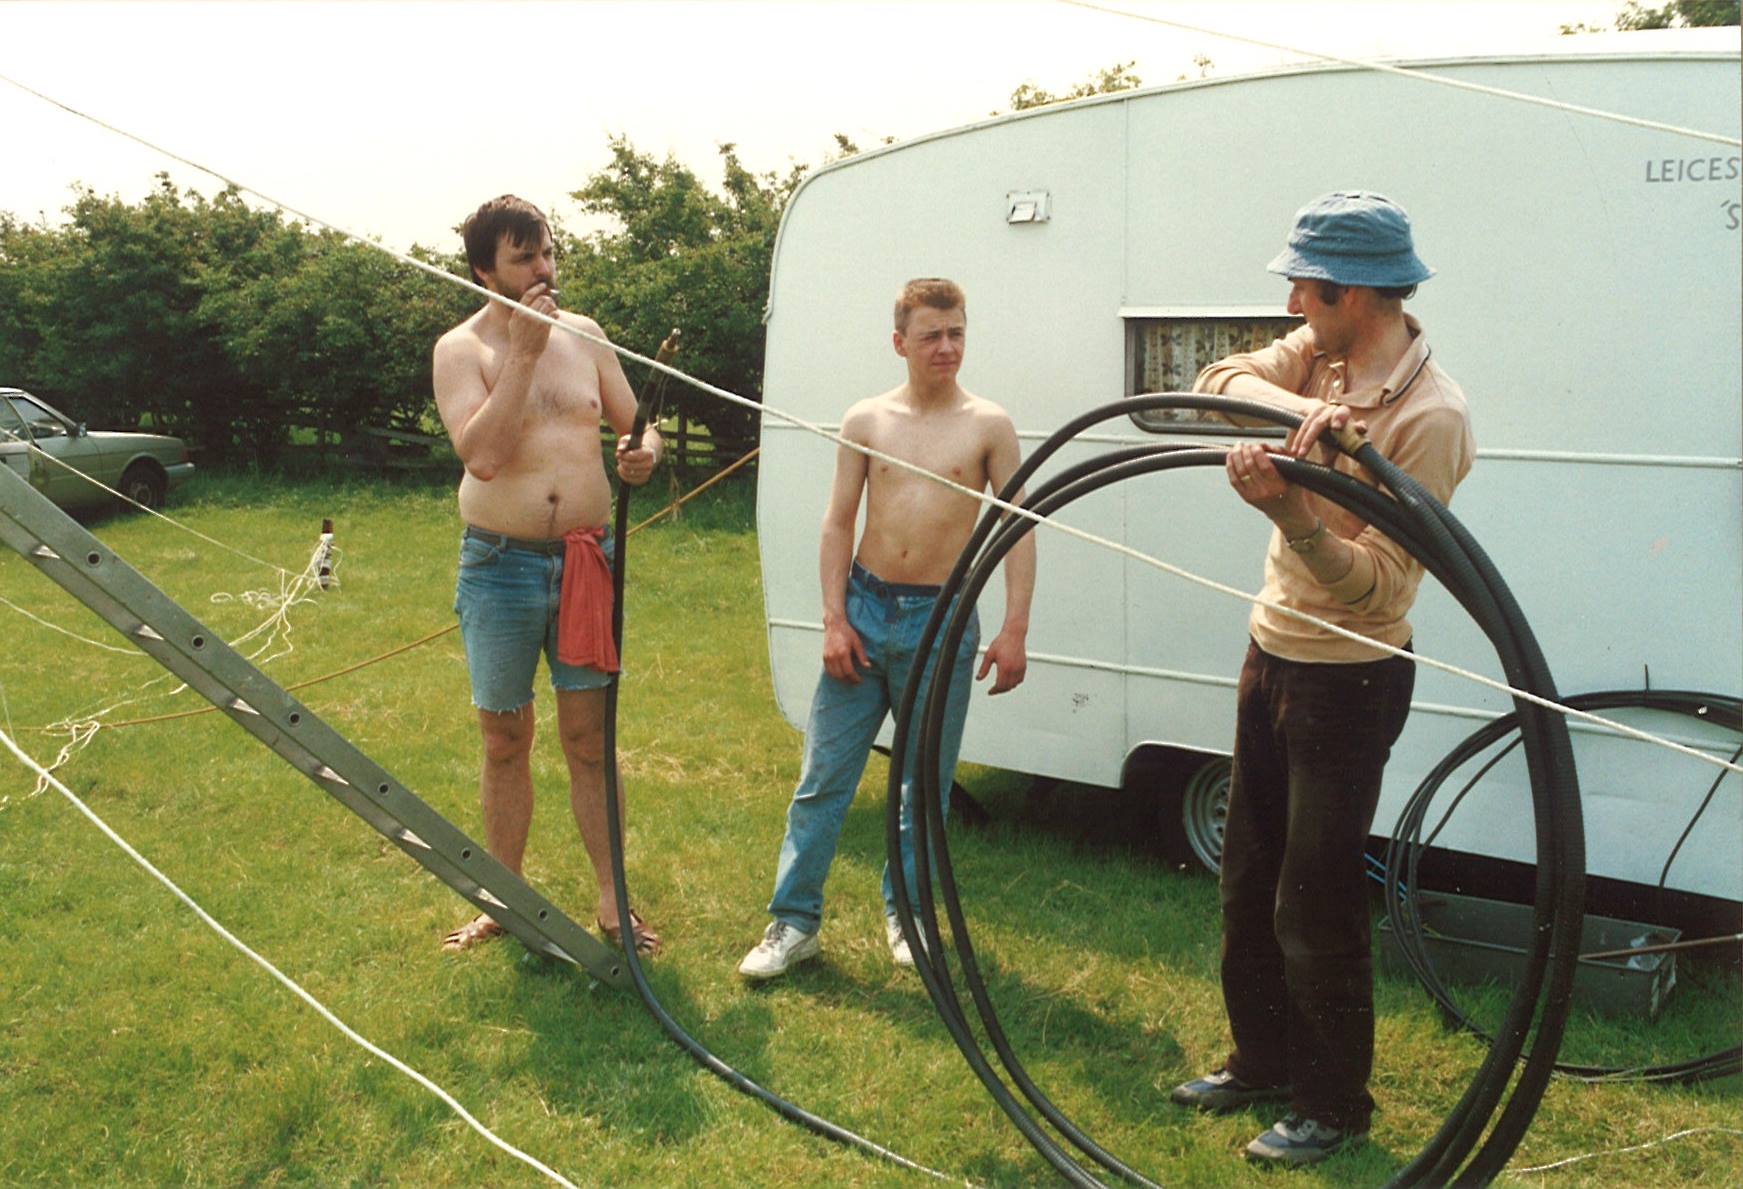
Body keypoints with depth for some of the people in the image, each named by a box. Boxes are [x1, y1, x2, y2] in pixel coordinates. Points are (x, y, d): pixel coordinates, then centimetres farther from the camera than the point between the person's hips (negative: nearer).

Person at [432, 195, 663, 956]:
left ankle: (612, 901, 14)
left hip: (585, 563, 2)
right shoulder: (461, 349, -4)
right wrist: (523, 352, -19)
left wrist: (645, 454, -8)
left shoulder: (582, 335, 8)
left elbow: (633, 424, 16)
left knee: (589, 738, 6)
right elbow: (481, 453, -19)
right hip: (500, 567, -2)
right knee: (505, 739, 9)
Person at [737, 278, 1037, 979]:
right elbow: (838, 524, 6)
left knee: (926, 784, 9)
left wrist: (1014, 629, -6)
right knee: (824, 776, 1)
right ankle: (794, 921, 10)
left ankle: (907, 913, 25)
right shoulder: (866, 421, 5)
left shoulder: (987, 426, 1)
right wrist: (834, 619, -3)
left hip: (941, 618, -1)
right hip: (864, 608, 1)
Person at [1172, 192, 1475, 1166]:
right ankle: (1264, 1061, 35)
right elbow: (1223, 380, -14)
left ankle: (1335, 1107, 19)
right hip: (1273, 656, 8)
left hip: (1348, 682, -8)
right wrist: (1298, 406, -32)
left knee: (1315, 909, 0)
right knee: (1249, 884, 18)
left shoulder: (1430, 415, -23)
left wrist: (1289, 513, -41)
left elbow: (1377, 589, -26)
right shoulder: (1319, 355, 0)